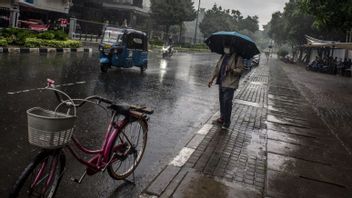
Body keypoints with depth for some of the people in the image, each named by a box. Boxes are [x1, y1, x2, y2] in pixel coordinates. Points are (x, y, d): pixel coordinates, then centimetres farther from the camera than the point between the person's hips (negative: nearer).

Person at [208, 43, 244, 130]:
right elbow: (217, 68, 20)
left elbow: (240, 70, -11)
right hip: (221, 83, 7)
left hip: (230, 84, -7)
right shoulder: (223, 57, 17)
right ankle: (222, 118, 29)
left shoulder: (237, 57, -5)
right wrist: (212, 79, 16)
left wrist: (232, 70, -29)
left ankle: (226, 122, -2)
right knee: (221, 101, 13)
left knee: (227, 102, -10)